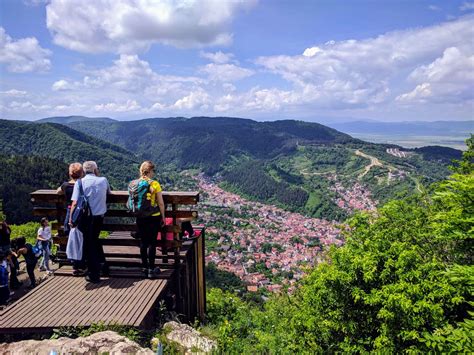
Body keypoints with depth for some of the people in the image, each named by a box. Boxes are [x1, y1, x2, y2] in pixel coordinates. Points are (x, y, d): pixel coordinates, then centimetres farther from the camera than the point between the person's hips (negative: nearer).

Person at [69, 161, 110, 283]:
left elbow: (75, 203, -13)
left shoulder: (80, 182, -7)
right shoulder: (103, 180, 0)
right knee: (95, 240, 26)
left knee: (88, 245, 8)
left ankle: (94, 275, 14)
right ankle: (102, 265, 31)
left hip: (86, 218, -3)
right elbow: (108, 191, 22)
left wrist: (71, 218, -4)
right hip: (100, 216, 3)